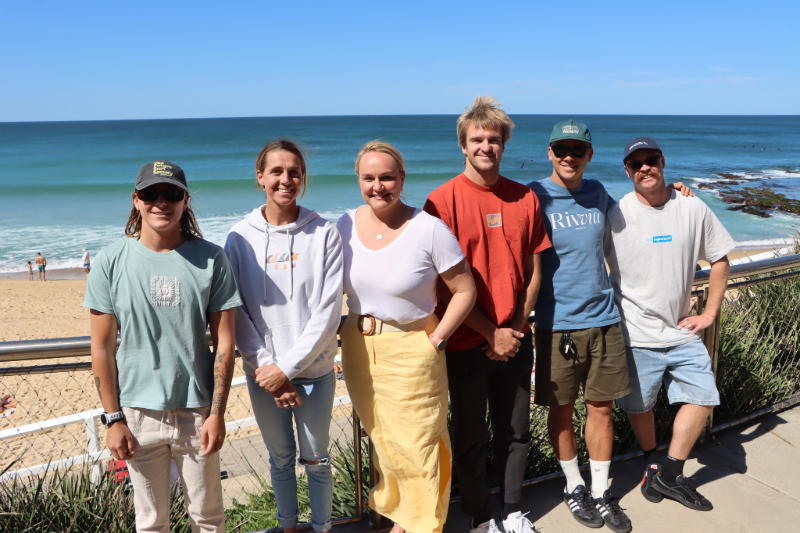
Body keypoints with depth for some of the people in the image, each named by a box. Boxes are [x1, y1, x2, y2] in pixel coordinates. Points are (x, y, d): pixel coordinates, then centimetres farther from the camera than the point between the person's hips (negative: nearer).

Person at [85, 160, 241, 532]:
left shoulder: (210, 259, -6)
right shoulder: (111, 262, -4)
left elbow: (223, 342, -4)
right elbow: (102, 348, -1)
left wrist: (217, 413, -6)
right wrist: (112, 419, -2)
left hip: (197, 412, 0)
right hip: (137, 414, 0)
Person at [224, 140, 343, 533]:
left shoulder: (323, 234, -8)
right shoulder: (240, 237, -4)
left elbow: (328, 310, -11)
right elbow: (237, 313, -4)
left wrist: (288, 366, -15)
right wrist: (266, 368, -12)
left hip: (314, 367, -1)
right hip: (263, 371, 1)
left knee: (315, 458, 12)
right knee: (280, 457, 17)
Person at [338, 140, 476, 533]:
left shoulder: (429, 229, -14)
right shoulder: (345, 226, 0)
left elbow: (465, 290, -9)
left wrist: (435, 341, -12)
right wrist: (337, 336, 2)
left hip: (411, 350, -4)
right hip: (358, 349, 5)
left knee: (417, 444, 3)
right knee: (381, 439, 18)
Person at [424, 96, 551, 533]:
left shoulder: (525, 199, 4)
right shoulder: (443, 200, -9)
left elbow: (533, 272, 7)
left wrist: (516, 327, -4)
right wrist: (491, 333, -12)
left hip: (515, 340, 4)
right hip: (467, 342, -3)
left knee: (515, 431, 16)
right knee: (470, 437, 11)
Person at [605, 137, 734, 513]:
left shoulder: (694, 209, 0)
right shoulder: (615, 215, -8)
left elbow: (719, 259, 9)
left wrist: (709, 314, 3)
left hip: (681, 329, 3)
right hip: (636, 333, -3)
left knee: (703, 396, 1)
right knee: (639, 405, 9)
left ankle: (668, 474, 16)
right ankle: (653, 464, 35)